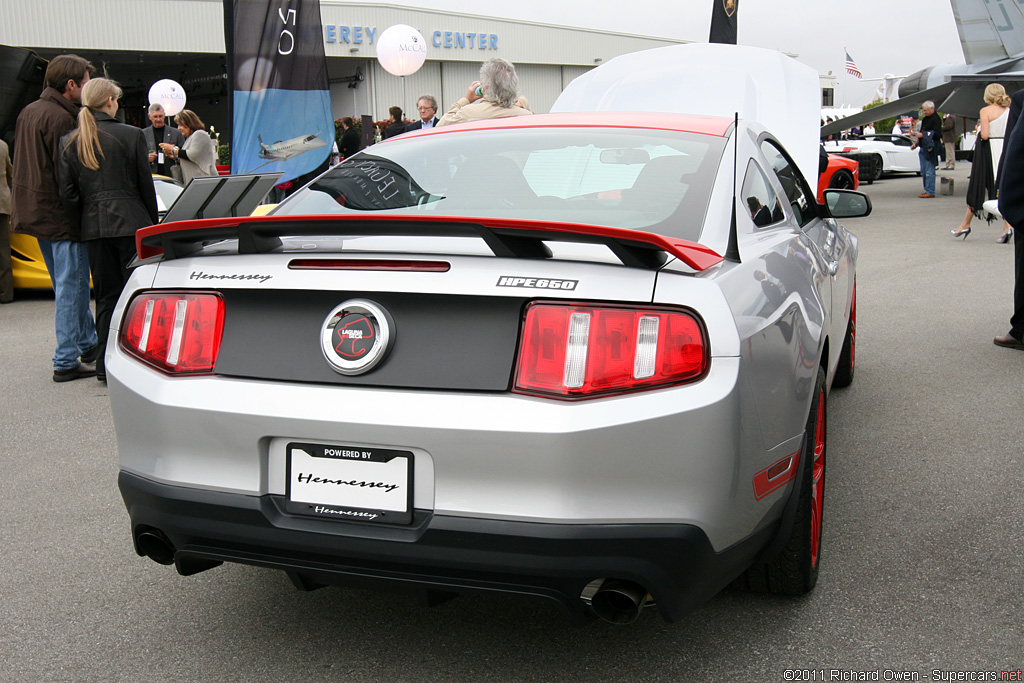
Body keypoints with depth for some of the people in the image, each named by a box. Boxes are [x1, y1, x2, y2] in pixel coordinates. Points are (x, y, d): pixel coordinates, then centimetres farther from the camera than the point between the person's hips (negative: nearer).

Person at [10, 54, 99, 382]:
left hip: (34, 212, 10)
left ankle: (88, 344, 33)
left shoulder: (28, 112, 14)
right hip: (60, 215, -10)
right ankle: (66, 361, 0)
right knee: (71, 286, -4)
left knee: (68, 286, 20)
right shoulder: (60, 118, -17)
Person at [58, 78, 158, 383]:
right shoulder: (132, 135, -4)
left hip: (93, 228, 4)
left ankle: (106, 366, 12)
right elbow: (146, 186, -2)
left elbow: (67, 193, 3)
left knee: (106, 297, 10)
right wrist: (153, 224, 7)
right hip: (131, 224, -4)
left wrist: (84, 225, 12)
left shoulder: (70, 142, 6)